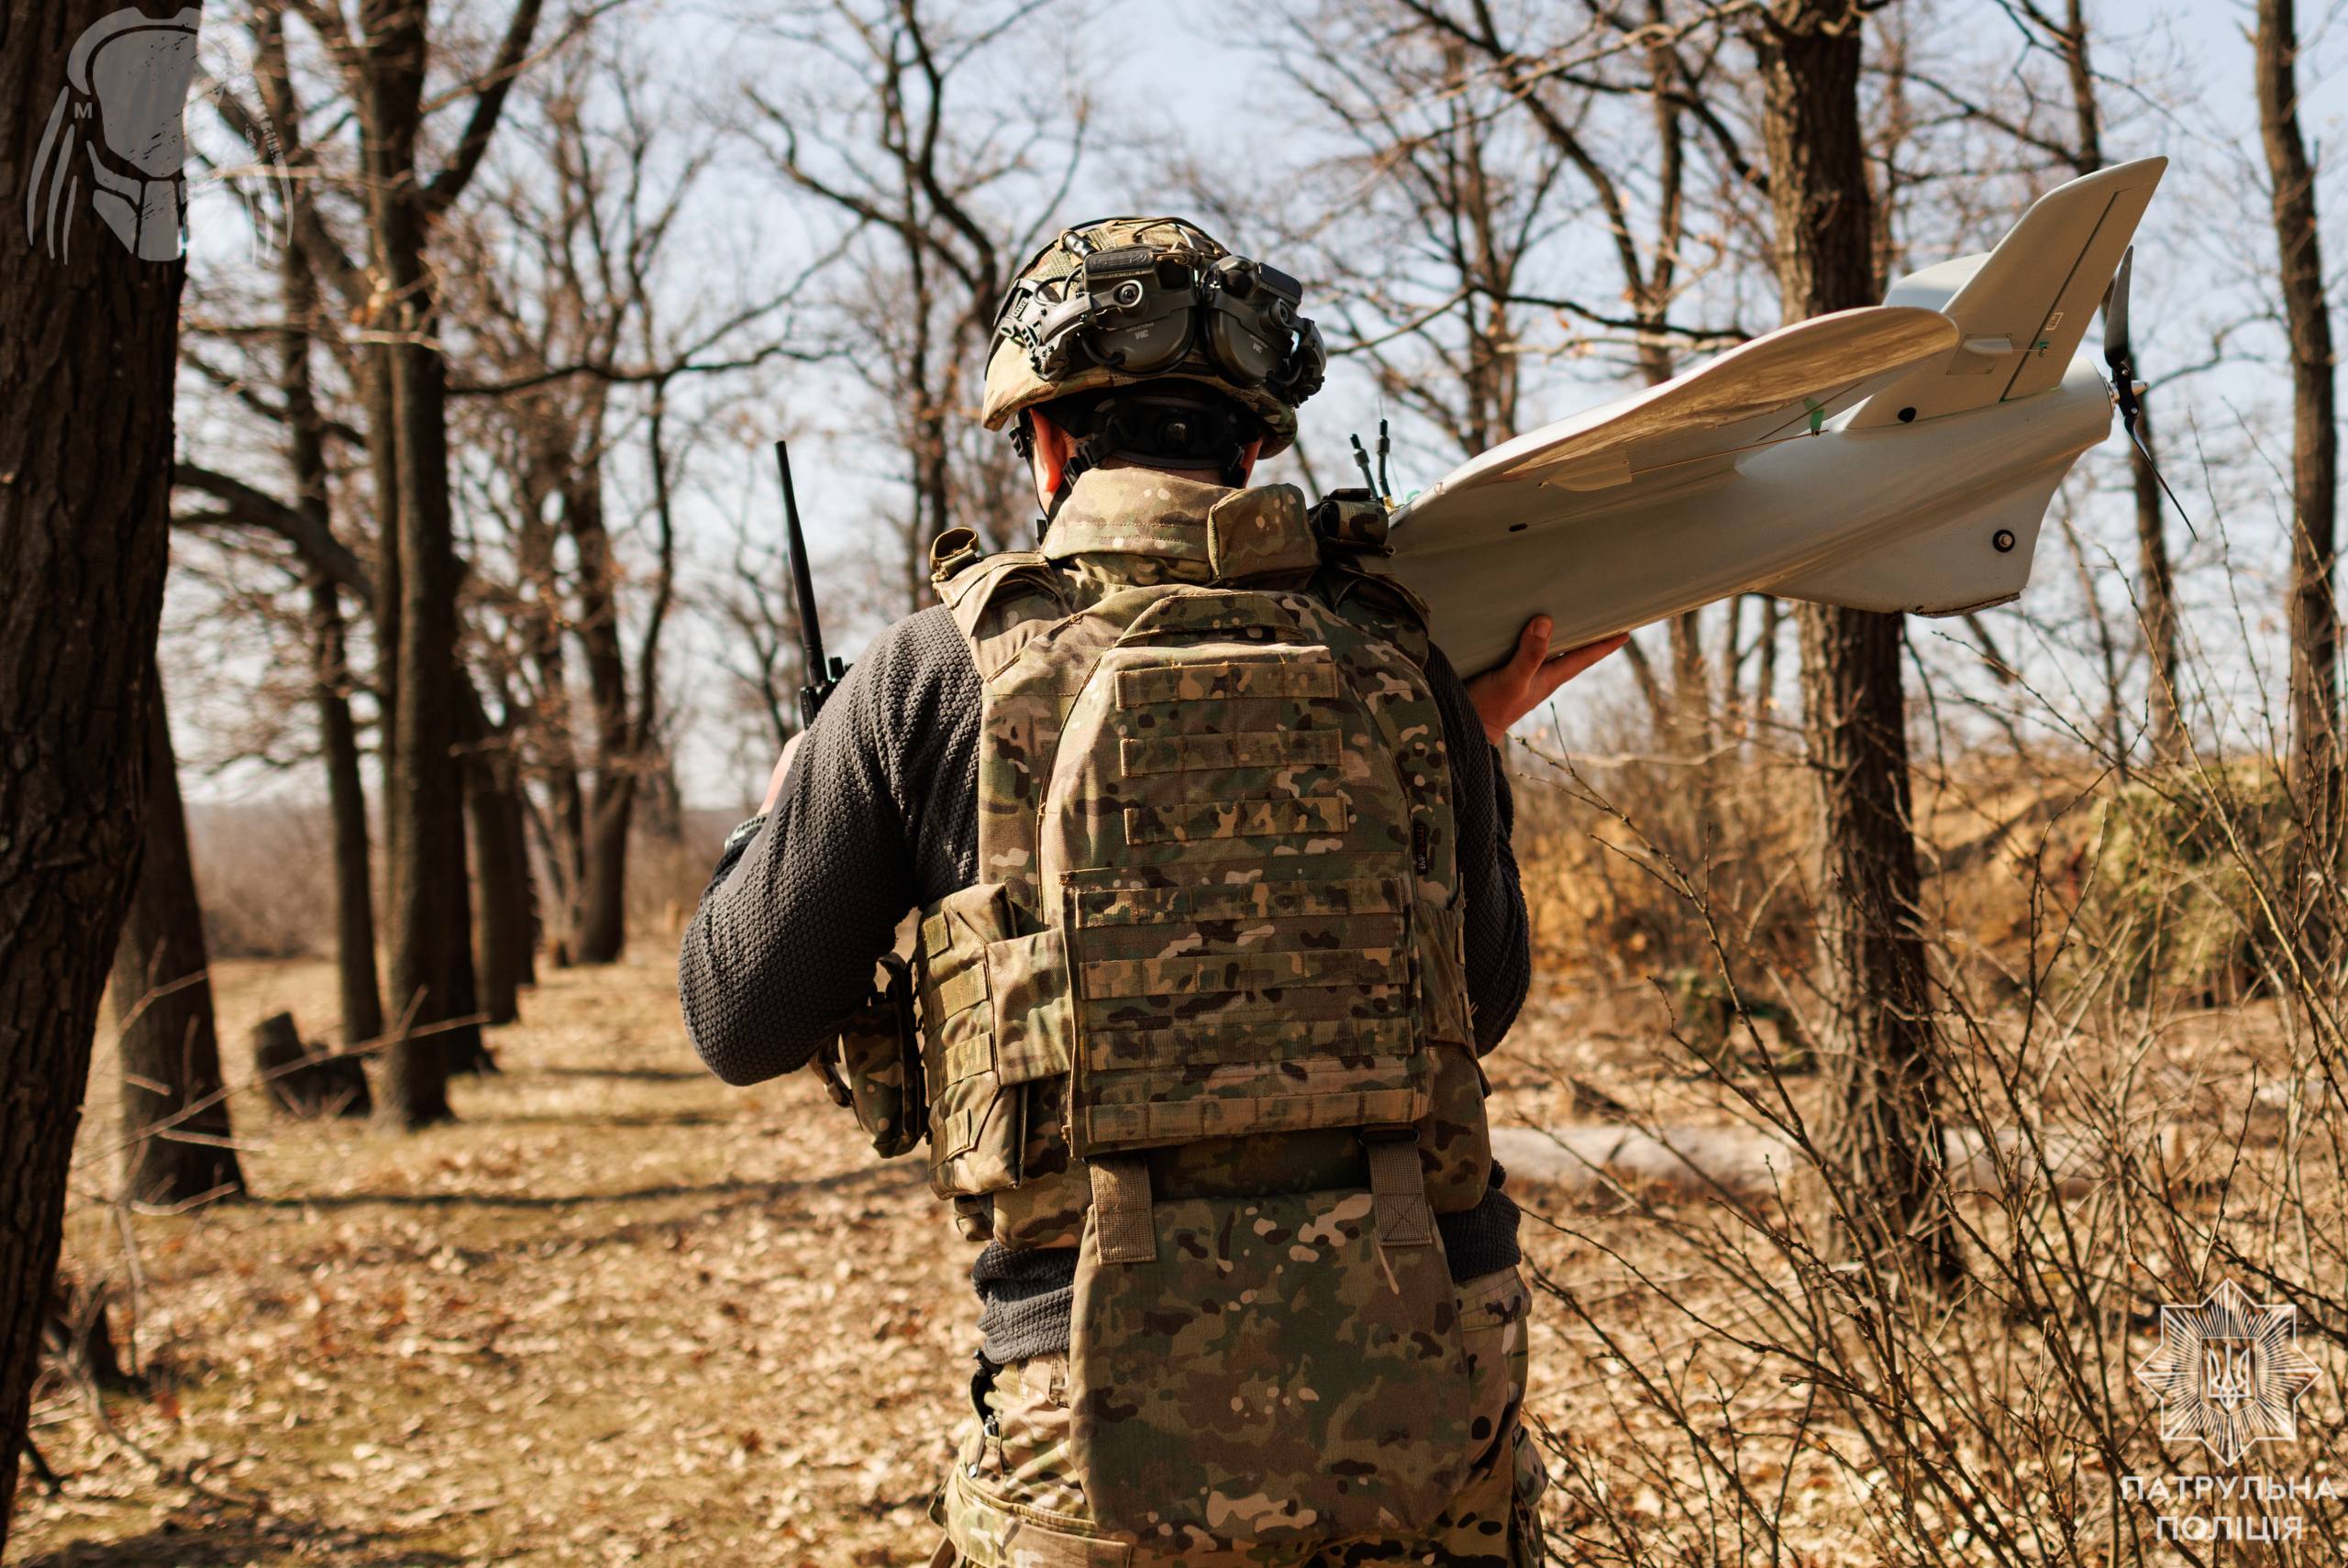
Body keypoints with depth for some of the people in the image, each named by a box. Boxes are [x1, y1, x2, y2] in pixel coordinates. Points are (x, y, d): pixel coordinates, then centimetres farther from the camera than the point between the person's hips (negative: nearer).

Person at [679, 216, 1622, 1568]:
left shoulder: (939, 672, -1)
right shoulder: (1397, 667, 6)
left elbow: (741, 1025, 7)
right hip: (1426, 1403, 3)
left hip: (1129, 1432, -2)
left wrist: (785, 814, 26)